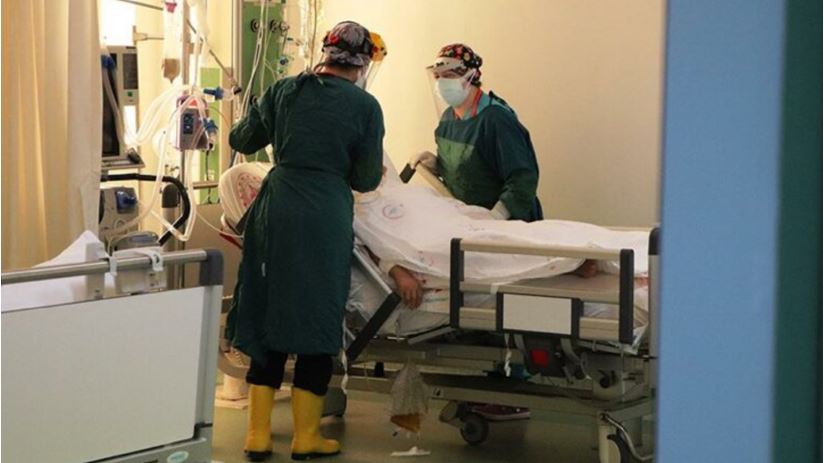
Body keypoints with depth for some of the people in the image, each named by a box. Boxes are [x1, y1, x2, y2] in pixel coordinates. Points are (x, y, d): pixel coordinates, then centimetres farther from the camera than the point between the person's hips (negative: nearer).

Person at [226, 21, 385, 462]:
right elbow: (366, 180, 2)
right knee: (317, 324, 7)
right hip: (324, 218, -4)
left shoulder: (284, 90, 7)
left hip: (274, 210, 4)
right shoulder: (365, 106, -2)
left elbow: (241, 140, 18)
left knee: (268, 319, 12)